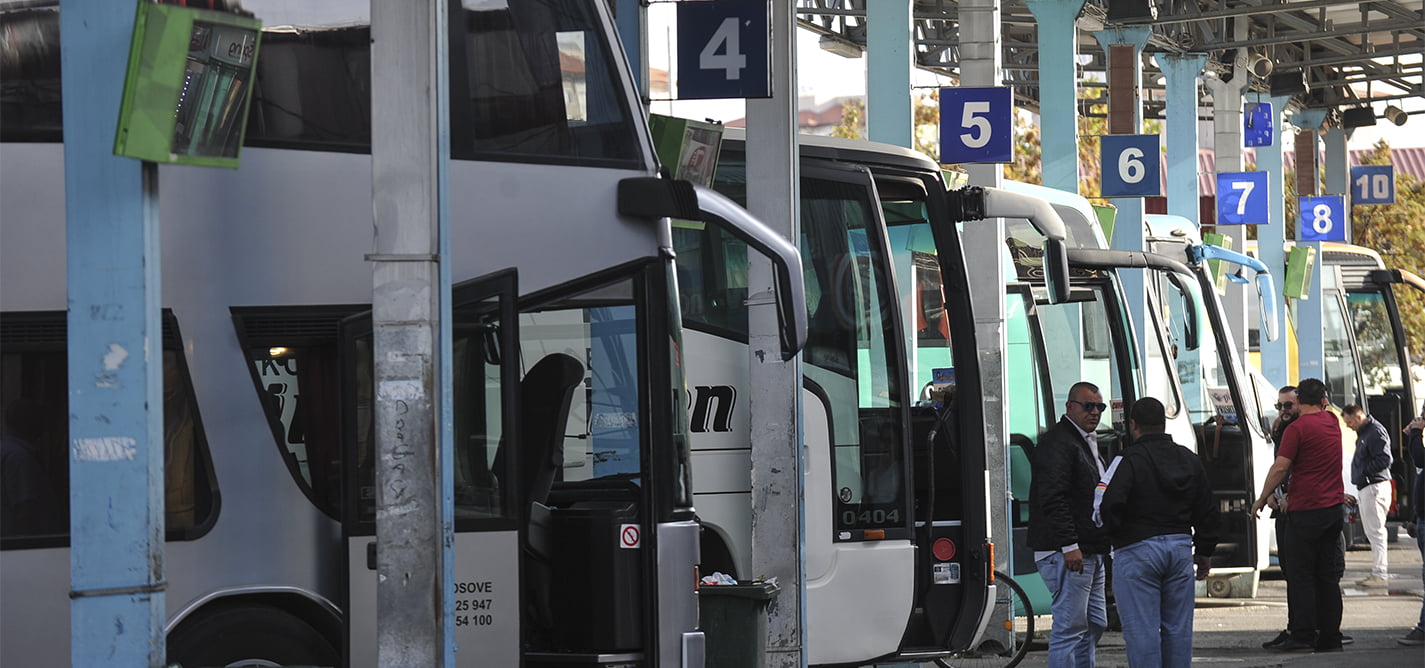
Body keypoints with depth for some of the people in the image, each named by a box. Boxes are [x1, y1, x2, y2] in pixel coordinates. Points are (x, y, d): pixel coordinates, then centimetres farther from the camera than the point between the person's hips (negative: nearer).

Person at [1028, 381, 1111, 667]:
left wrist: (1105, 548, 24)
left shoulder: (1088, 442, 22)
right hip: (1066, 553, -11)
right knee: (1070, 626, -10)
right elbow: (1052, 498, -22)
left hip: (1091, 552, 11)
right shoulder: (1057, 443, -13)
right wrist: (1069, 546, -26)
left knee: (1095, 624, 14)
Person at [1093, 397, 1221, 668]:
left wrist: (1113, 533, 0)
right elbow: (1207, 511, 15)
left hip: (1137, 552, -6)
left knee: (1142, 629, -4)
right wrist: (1204, 551, 24)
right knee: (1178, 627, 11)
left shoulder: (1128, 460, -10)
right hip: (1180, 548, 6)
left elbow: (1105, 505, -21)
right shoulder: (1189, 460, 11)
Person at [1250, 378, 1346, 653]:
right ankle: (1330, 637, 8)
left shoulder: (1297, 428, -11)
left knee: (1300, 574, -2)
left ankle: (1302, 635, -7)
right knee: (1328, 575, 9)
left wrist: (1262, 498, -5)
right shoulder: (1332, 421, 9)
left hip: (1305, 509, -6)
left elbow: (1280, 467, -14)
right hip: (1334, 507, 6)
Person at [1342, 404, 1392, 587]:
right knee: (1371, 532, 13)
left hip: (1375, 487, -11)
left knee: (1375, 532, -10)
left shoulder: (1375, 431, -14)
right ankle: (1377, 572, 18)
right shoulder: (1364, 433, 18)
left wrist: (1363, 472, -15)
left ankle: (1380, 575, -9)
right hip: (1365, 488, 11)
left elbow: (1384, 460, -22)